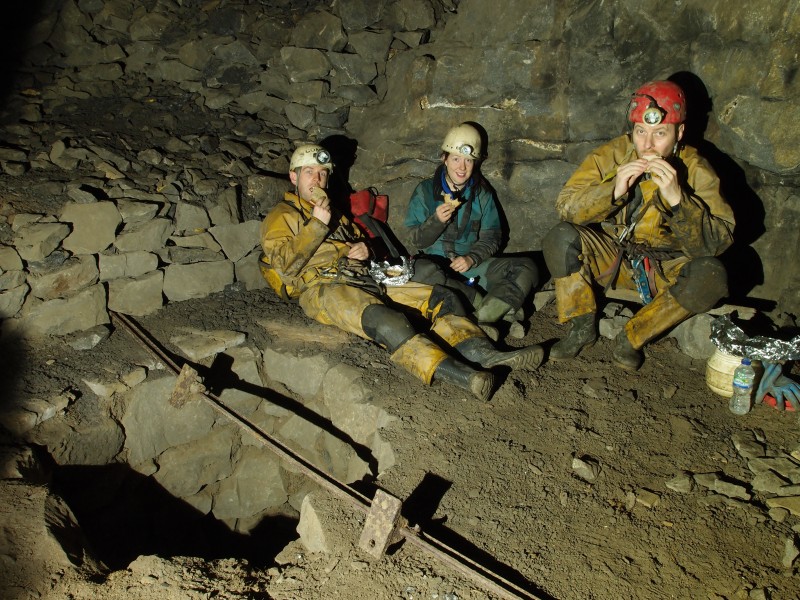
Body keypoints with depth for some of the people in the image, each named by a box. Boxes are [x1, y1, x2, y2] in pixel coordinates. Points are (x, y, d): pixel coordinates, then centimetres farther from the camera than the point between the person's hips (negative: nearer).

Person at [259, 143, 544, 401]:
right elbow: (287, 266, -5)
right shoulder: (281, 217, 10)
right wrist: (317, 225, -10)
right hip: (321, 288, -7)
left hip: (365, 279, 8)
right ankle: (453, 372, -54)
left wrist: (364, 249, 10)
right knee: (382, 318, -38)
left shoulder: (333, 212, 31)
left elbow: (359, 239, 35)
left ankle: (484, 353, -31)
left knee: (441, 296, -10)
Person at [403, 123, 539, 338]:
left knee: (527, 268, -20)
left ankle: (478, 319, -38)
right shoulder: (425, 191, 3)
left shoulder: (482, 194, 10)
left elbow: (491, 238, 7)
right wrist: (437, 220, -21)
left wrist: (471, 258, -14)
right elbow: (417, 240, -1)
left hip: (472, 263, 3)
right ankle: (502, 311, -34)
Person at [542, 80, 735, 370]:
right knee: (560, 238, -24)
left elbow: (717, 241, -22)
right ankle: (582, 327, -7)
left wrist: (677, 198, -37)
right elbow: (566, 207, -16)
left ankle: (632, 337, -13)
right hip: (610, 258, 1)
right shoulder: (611, 155, -10)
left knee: (711, 275, -29)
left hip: (665, 270, 0)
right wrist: (613, 191, -32)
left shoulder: (696, 170, -13)